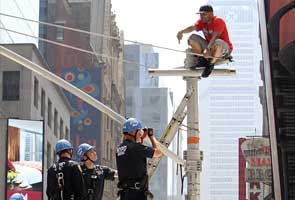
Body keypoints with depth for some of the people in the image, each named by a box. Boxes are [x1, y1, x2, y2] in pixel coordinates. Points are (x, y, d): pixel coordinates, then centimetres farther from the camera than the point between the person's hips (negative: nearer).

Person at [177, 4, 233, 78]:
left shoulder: (218, 21, -18)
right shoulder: (202, 22, 2)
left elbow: (215, 37, -33)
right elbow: (193, 27, -18)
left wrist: (208, 49, -48)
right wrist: (181, 32, -39)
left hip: (225, 50, -7)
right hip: (208, 46, 7)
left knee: (217, 43, -41)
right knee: (193, 38, -8)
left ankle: (210, 64, -21)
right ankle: (202, 60, -10)